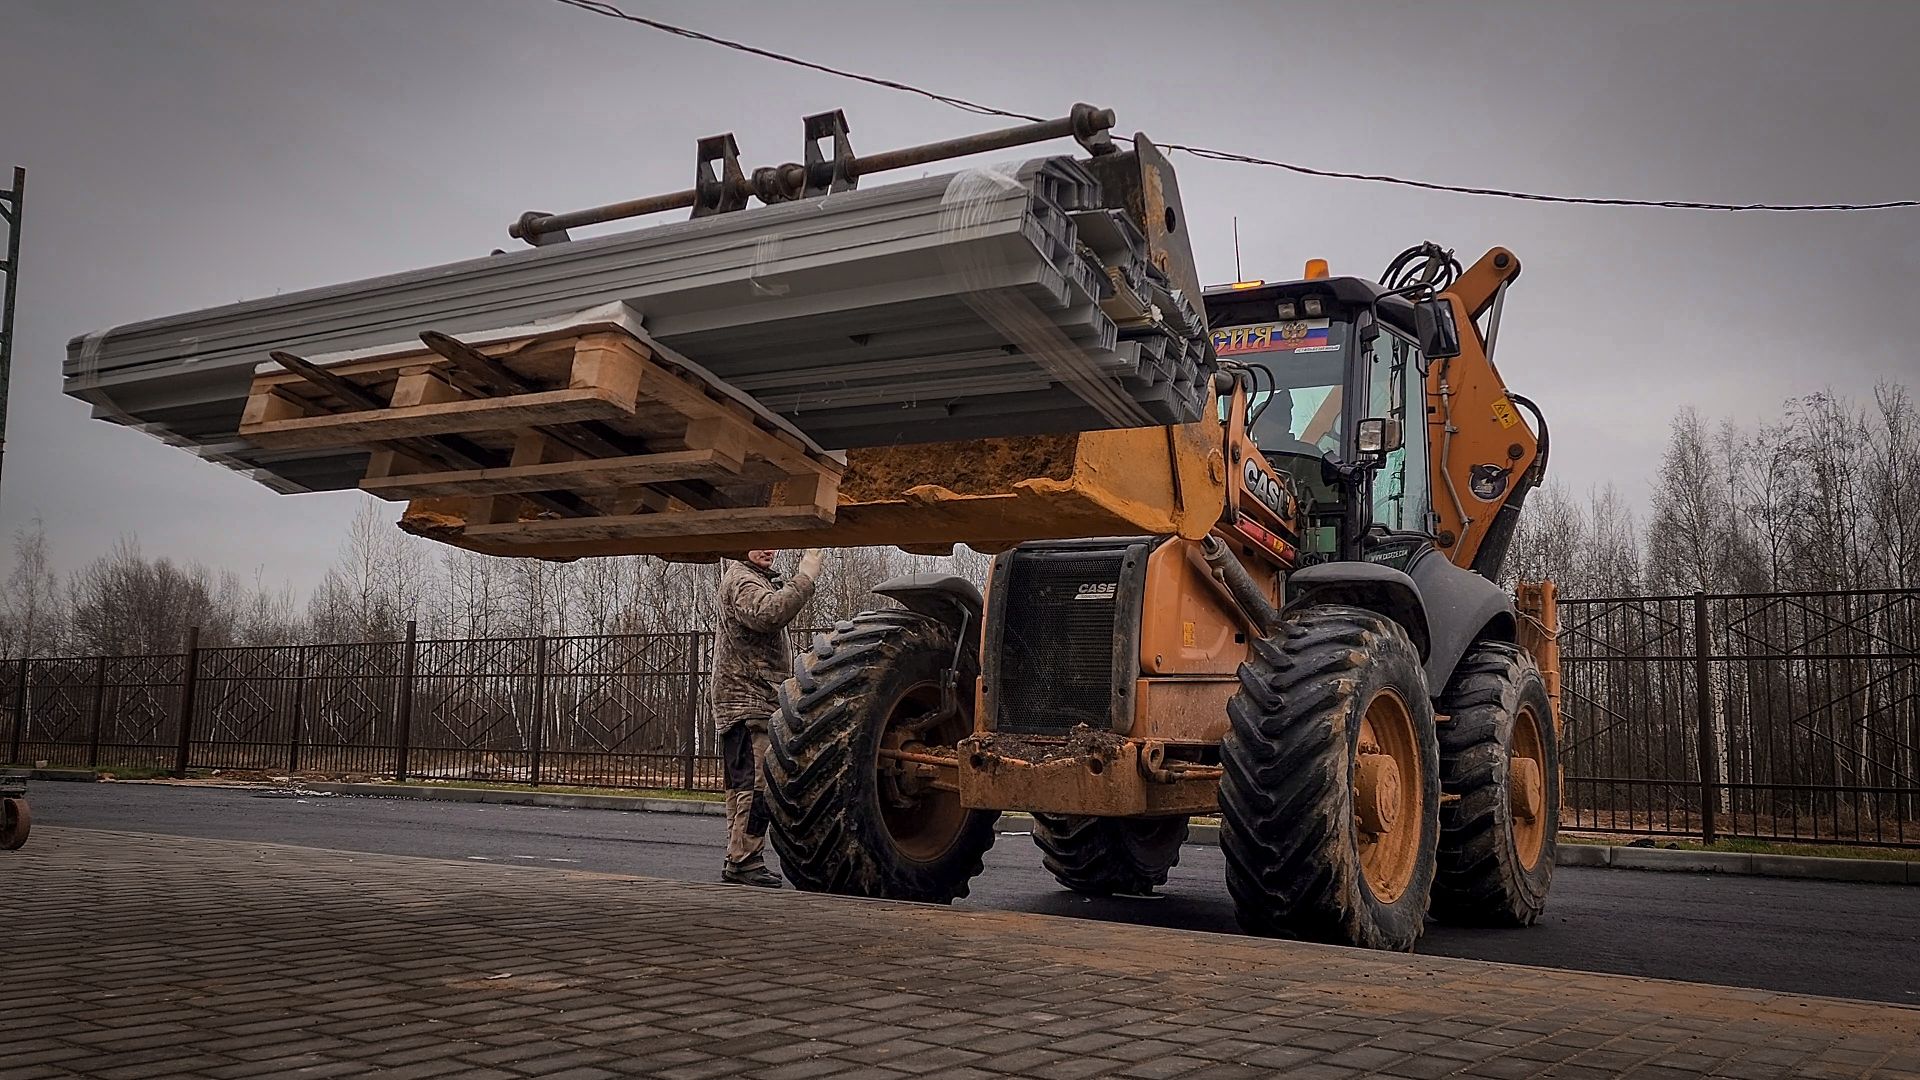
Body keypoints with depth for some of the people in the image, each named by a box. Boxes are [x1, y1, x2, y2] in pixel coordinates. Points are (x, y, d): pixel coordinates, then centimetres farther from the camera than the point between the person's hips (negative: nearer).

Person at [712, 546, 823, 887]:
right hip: (747, 700, -11)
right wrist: (804, 578, -32)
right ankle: (744, 862, -14)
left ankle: (740, 862, 20)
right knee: (755, 784, -14)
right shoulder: (741, 580, -11)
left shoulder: (757, 578, 20)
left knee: (743, 785, 13)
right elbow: (768, 614, -30)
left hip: (757, 702, 11)